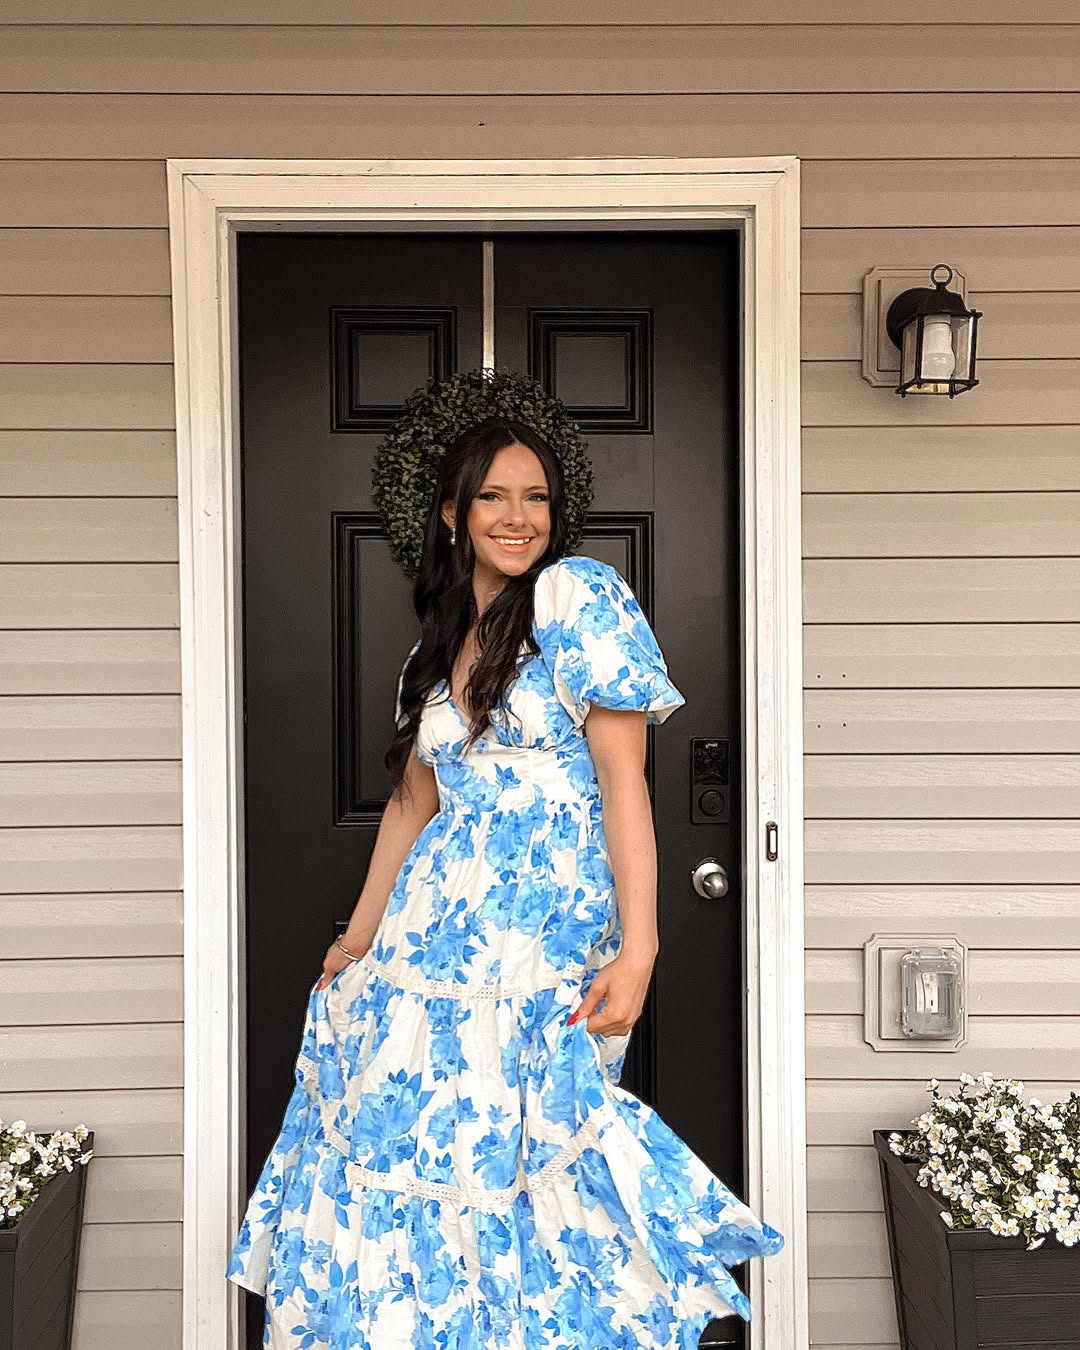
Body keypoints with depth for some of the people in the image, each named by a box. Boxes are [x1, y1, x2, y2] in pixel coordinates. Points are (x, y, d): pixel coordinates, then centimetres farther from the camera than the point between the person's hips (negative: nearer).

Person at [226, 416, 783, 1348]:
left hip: (547, 930, -6)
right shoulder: (439, 644, 14)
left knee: (505, 1155, 0)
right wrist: (362, 933, 19)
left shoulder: (578, 594, -6)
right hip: (434, 922, 6)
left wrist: (638, 945, -18)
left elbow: (623, 776, -12)